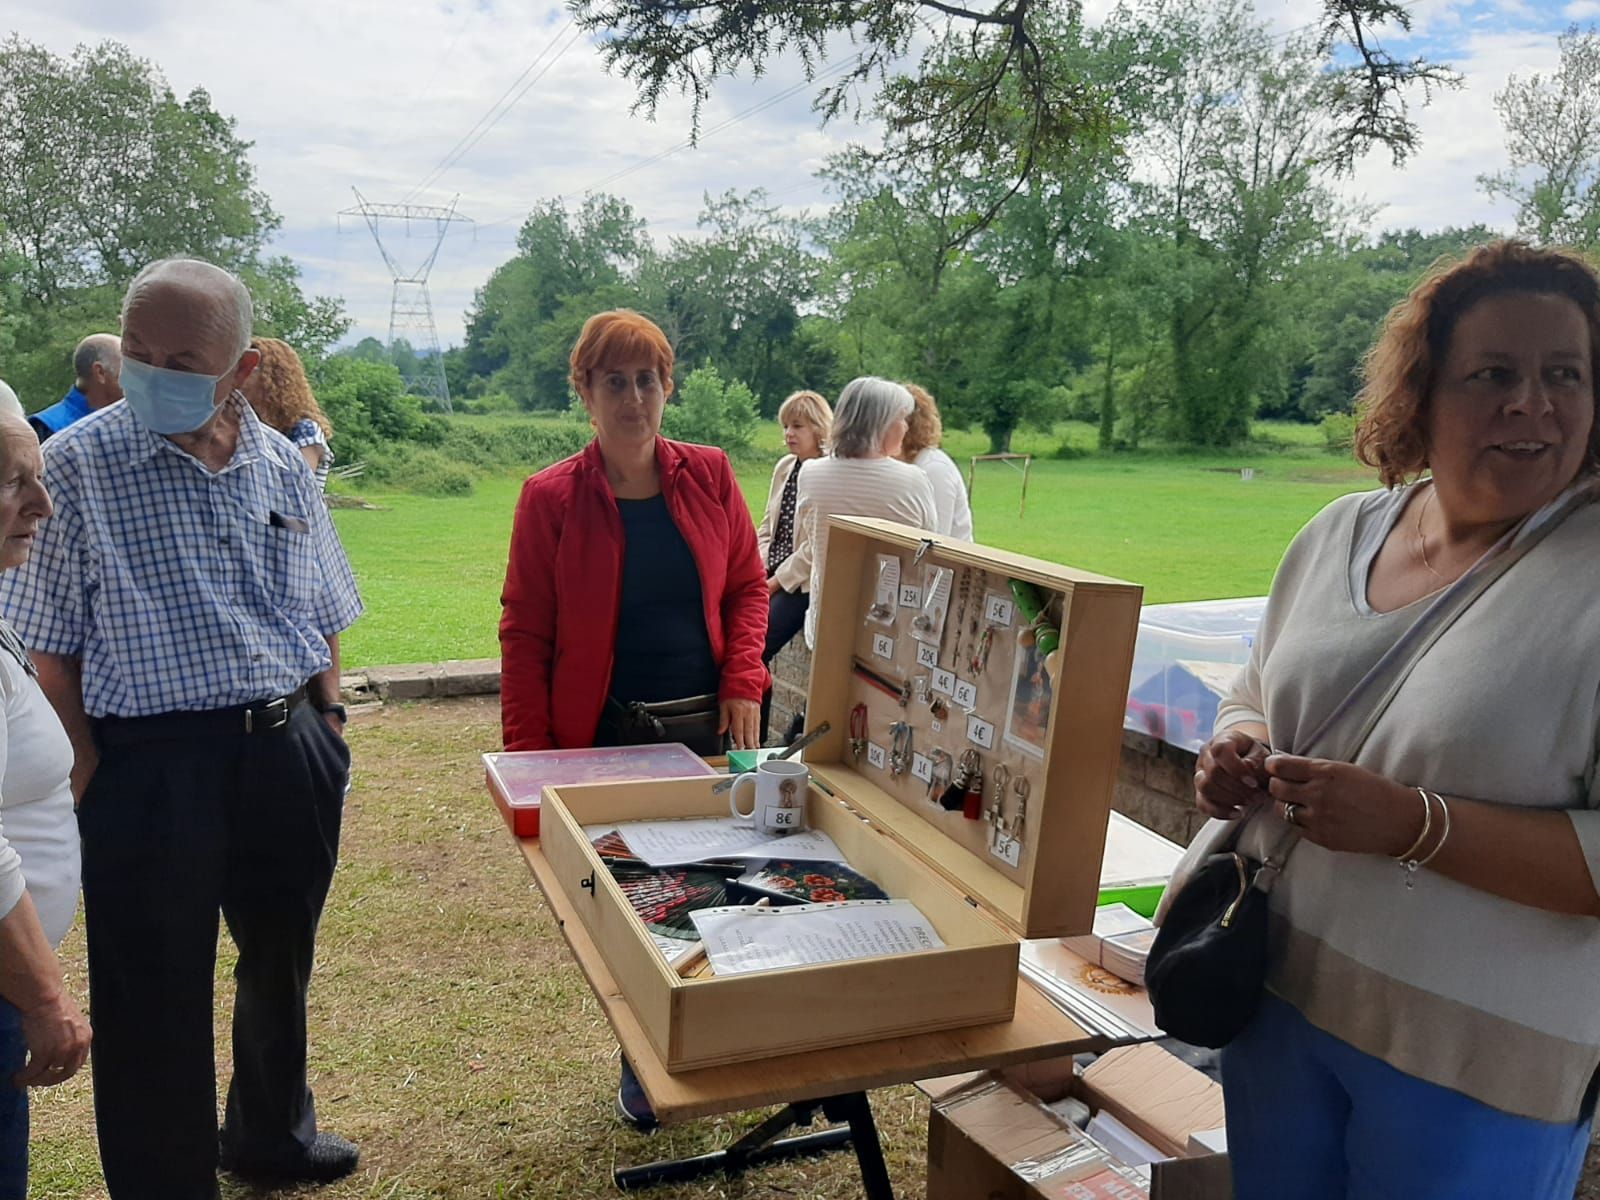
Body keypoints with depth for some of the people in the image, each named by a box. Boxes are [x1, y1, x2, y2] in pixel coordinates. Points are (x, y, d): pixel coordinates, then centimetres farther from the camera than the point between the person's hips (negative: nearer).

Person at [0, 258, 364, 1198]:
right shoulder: (77, 464, -8)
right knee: (157, 999, 6)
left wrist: (325, 734, 8)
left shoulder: (283, 464, 4)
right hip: (151, 766, -4)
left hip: (291, 754, 5)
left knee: (282, 963, 22)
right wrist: (90, 775, -12)